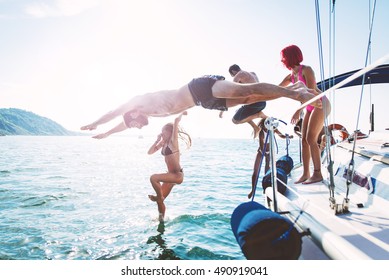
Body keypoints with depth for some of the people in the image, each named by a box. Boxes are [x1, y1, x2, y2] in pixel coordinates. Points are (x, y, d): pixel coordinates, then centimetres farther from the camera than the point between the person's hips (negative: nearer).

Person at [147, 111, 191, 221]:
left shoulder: (173, 141, -12)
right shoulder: (163, 143, 10)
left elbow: (176, 120, -21)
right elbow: (150, 152, 13)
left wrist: (182, 113, -4)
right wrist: (157, 140, 7)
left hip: (177, 175, -9)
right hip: (171, 175, 9)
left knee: (153, 178, -25)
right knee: (160, 200, 11)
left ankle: (159, 197, -2)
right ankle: (161, 220, 27)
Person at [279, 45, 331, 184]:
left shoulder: (306, 70, -14)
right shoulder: (291, 76, 9)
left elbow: (311, 92, -23)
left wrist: (298, 111, -29)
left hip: (321, 104, -8)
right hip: (310, 108, 8)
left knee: (311, 139, -15)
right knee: (304, 140, 1)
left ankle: (317, 174, -10)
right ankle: (306, 173, 4)